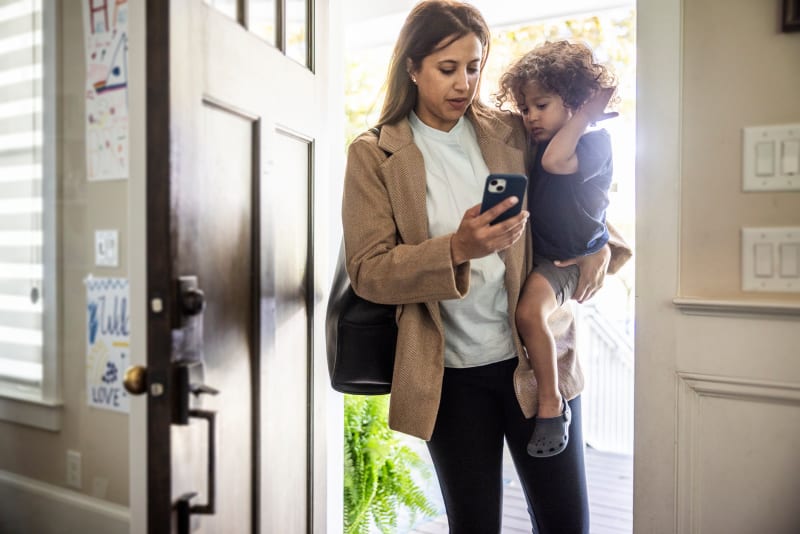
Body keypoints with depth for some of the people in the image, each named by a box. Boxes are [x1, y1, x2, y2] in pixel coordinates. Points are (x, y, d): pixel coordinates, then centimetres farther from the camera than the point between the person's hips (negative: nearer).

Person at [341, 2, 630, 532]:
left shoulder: (513, 133, 3)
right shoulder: (373, 155, -4)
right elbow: (367, 270, -12)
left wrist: (599, 244, -5)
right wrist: (456, 250, -27)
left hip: (537, 355, 2)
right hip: (450, 373, -1)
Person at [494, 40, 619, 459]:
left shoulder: (594, 142, -9)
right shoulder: (532, 145, 14)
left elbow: (555, 161, -30)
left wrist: (584, 114, -19)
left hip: (568, 258, -8)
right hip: (530, 248, 8)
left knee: (530, 310, -32)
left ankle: (552, 403, -13)